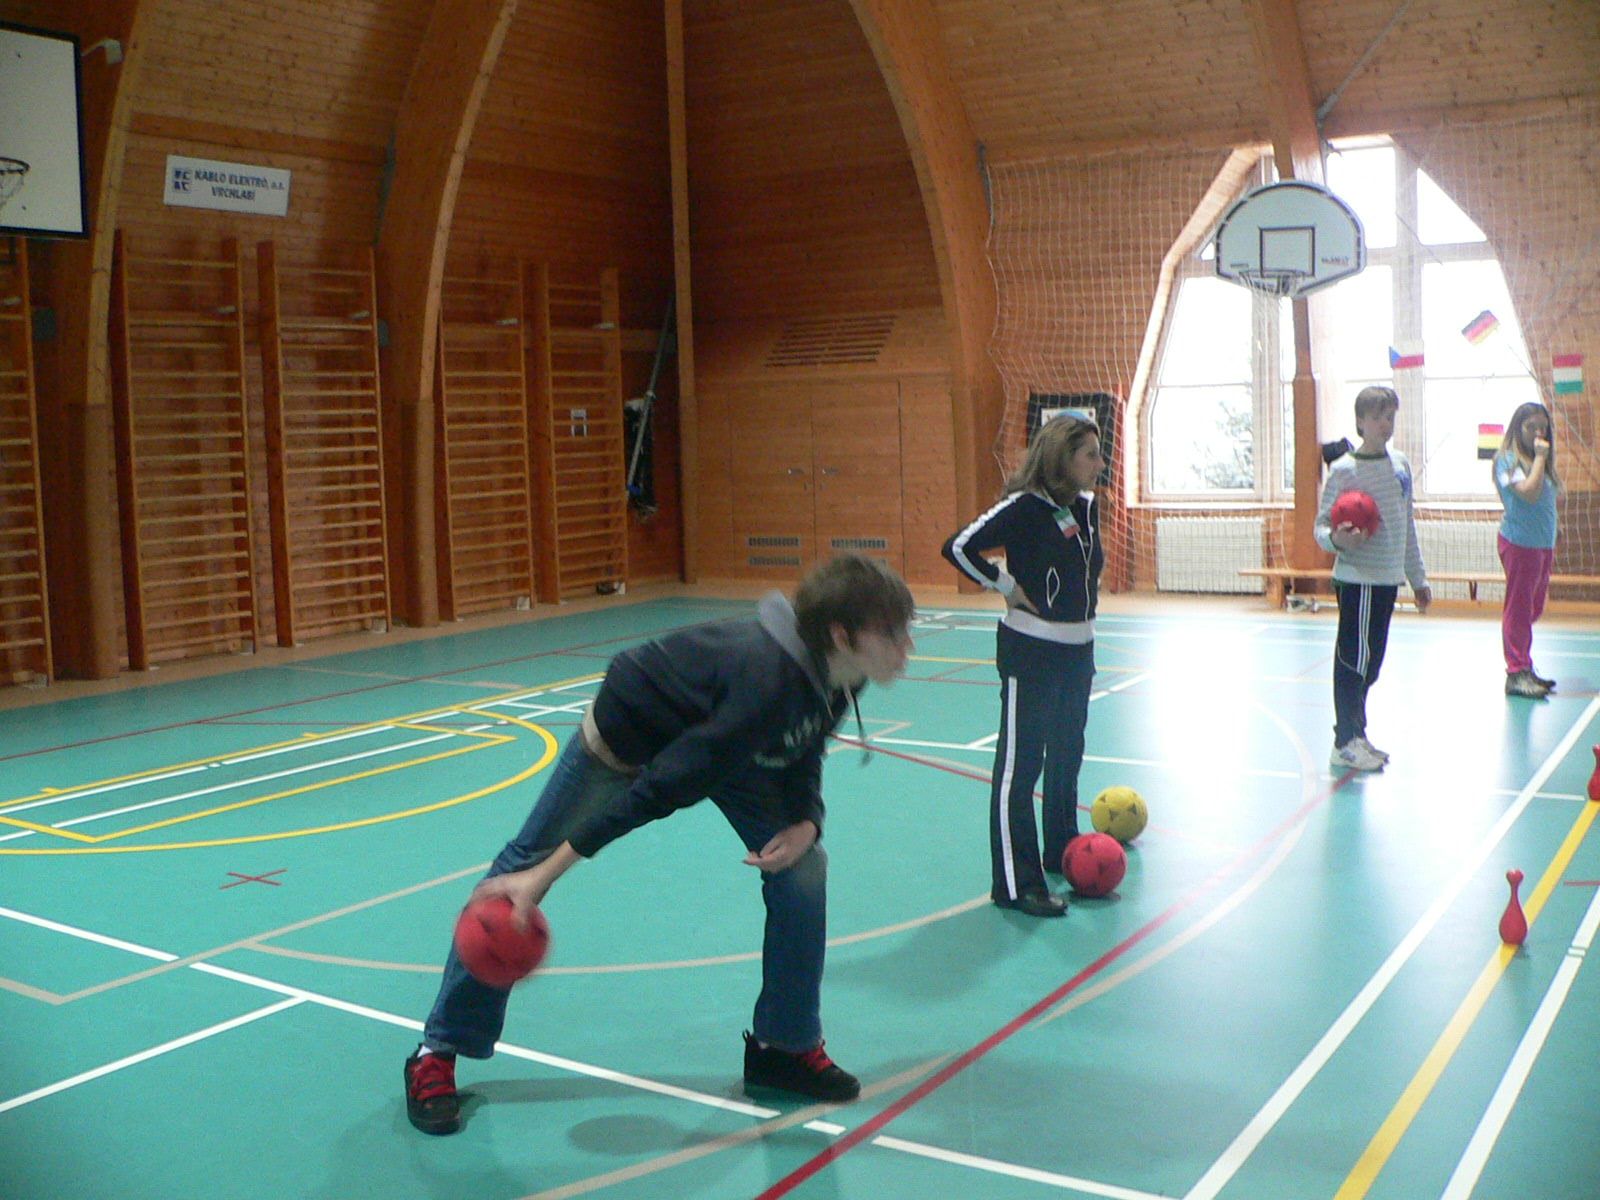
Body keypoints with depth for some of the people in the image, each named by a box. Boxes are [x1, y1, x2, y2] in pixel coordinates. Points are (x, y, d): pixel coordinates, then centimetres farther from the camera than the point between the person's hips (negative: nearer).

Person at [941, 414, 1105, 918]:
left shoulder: (1087, 505, 7)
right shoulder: (1025, 507, -16)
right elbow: (960, 548, -21)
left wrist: (1085, 600, 11)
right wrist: (1009, 587, -14)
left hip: (1078, 650, 8)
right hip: (1031, 652, -8)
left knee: (1067, 757, 19)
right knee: (1019, 765, -4)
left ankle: (1063, 852, 36)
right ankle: (1016, 885, -1)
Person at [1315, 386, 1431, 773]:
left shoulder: (1400, 464, 10)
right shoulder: (1343, 470, -10)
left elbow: (1407, 526, 17)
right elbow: (1322, 527, -8)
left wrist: (1418, 578, 20)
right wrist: (1337, 539, -32)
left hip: (1388, 579, 7)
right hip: (1357, 580, -7)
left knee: (1370, 662, 13)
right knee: (1354, 659, -3)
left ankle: (1356, 736, 23)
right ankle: (1345, 744, 6)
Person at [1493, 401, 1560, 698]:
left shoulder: (1539, 460, 14)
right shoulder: (1509, 459, -10)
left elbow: (1545, 503, 16)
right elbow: (1530, 492, -25)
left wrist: (1551, 546, 11)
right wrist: (1539, 457, -16)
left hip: (1542, 544, 8)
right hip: (1519, 542, -8)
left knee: (1533, 608, 13)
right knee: (1518, 608, -4)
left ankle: (1525, 670, 21)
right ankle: (1516, 674, -1)